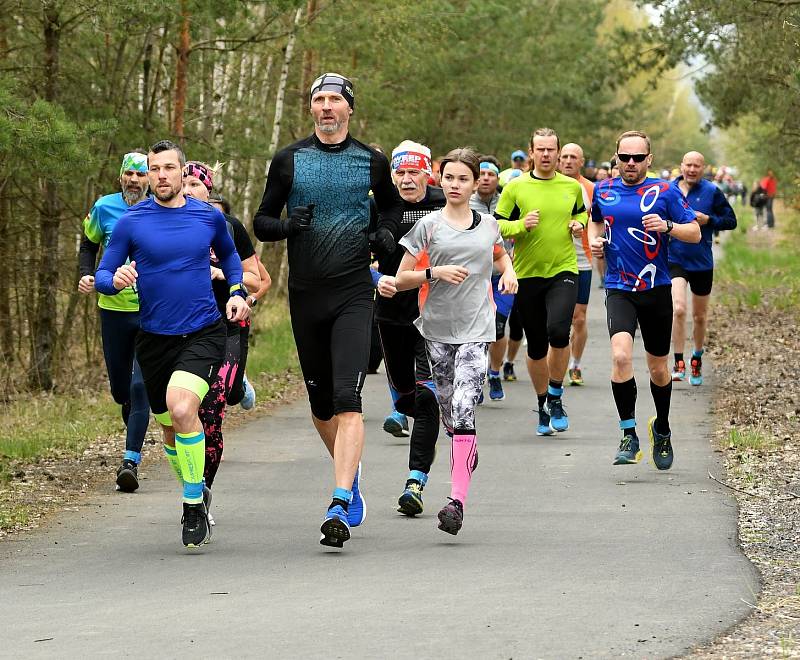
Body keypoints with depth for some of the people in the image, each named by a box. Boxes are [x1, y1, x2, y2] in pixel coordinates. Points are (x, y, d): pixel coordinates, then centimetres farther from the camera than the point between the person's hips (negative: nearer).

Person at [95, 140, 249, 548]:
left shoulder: (209, 217, 2)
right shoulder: (131, 222, -3)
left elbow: (228, 254, 23)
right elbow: (102, 277, 0)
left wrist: (237, 291, 8)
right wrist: (114, 280, -23)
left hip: (203, 334, -2)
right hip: (154, 339, 2)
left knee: (181, 409, -27)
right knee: (171, 429, 13)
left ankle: (194, 503, -14)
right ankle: (195, 499, 37)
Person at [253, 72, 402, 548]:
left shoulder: (372, 162, 5)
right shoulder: (288, 161, 5)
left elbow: (393, 204, 24)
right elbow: (262, 222, 7)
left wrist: (387, 233, 3)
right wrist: (288, 225, -14)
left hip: (353, 295, -2)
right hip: (306, 295, 2)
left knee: (348, 400, -17)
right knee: (321, 404, 12)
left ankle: (341, 504, -24)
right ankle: (351, 475, 38)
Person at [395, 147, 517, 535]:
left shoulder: (488, 225, 8)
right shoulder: (429, 226, 2)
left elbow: (499, 253, 31)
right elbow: (402, 278, 1)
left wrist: (508, 271, 10)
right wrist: (436, 273, -15)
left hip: (476, 330, -1)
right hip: (437, 328, 1)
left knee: (463, 410, -15)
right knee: (447, 410, 8)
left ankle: (457, 501, -20)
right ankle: (467, 456, 39)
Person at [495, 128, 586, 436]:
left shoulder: (572, 187, 6)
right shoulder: (515, 188, -1)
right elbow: (496, 225, 2)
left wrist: (579, 224, 3)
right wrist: (521, 225, -16)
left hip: (563, 271, 0)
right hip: (527, 274, 0)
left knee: (558, 331, -24)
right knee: (536, 347, 8)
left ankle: (556, 398, -5)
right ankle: (543, 406, 27)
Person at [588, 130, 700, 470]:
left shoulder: (665, 192, -2)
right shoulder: (603, 191, 6)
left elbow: (695, 233, -1)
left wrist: (667, 226, -19)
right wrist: (594, 239, 7)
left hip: (656, 289, 0)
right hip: (619, 290, 0)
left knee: (658, 369, 11)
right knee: (621, 355, -23)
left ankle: (661, 429, 37)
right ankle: (628, 435, -14)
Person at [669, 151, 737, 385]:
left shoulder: (712, 192, -4)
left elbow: (731, 221, -2)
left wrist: (707, 220, -17)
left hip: (702, 262, 1)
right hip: (674, 260, -1)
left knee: (700, 316, 14)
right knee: (678, 309, -20)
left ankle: (697, 358, 37)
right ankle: (679, 364, -15)